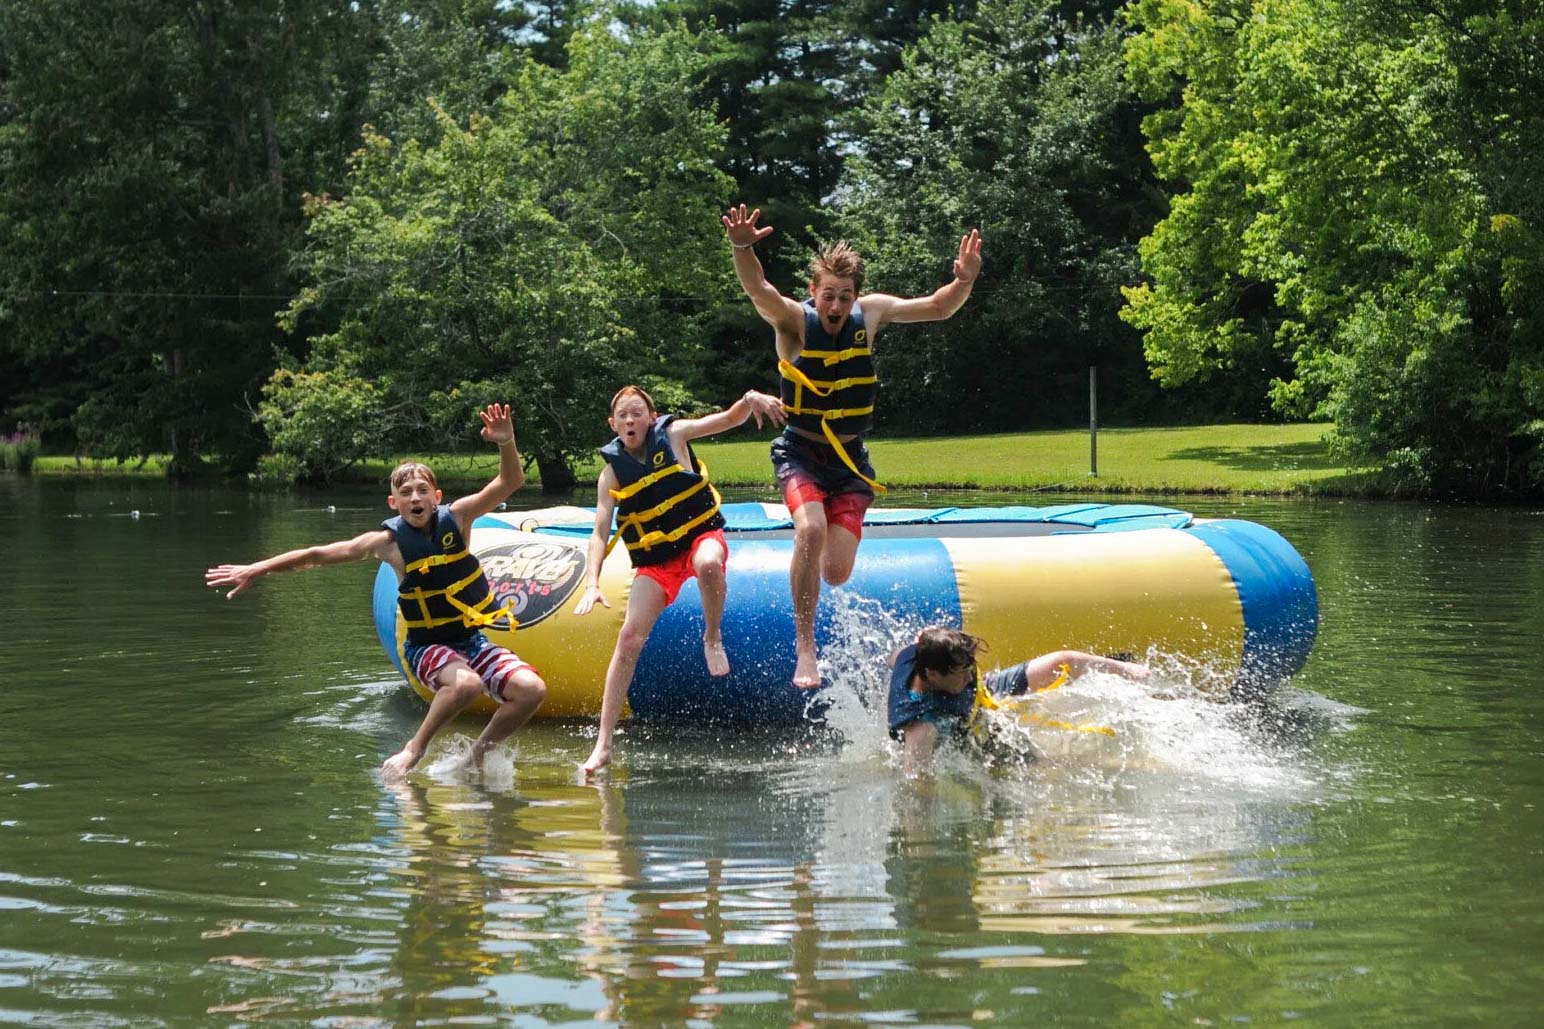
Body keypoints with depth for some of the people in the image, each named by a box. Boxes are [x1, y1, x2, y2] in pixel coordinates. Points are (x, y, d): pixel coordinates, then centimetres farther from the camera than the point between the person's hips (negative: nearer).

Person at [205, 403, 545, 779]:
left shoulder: (455, 519, -4)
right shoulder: (389, 541, -10)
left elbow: (510, 482, -8)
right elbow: (319, 555, -6)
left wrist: (506, 442, -29)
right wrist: (255, 570, -4)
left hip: (472, 639, 4)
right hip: (426, 646, -4)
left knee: (531, 689, -18)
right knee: (466, 683, -36)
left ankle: (476, 756, 1)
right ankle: (412, 752, -16)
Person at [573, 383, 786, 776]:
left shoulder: (673, 434, -5)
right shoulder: (612, 472, -2)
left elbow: (728, 419, -15)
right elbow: (600, 533, -5)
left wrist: (750, 401, -38)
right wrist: (592, 584, -20)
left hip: (702, 535, -2)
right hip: (655, 559, 2)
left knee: (708, 564, -41)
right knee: (630, 638, -10)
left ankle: (713, 638, -10)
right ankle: (603, 744, -7)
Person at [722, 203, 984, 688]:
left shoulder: (870, 312, -3)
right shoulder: (793, 320, -15)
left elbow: (937, 308, 1)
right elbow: (758, 290, -35)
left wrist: (964, 281, -21)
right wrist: (743, 249, -56)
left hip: (850, 458, 3)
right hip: (800, 452, -3)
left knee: (837, 572, -7)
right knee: (811, 529, -32)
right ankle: (804, 647, -20)